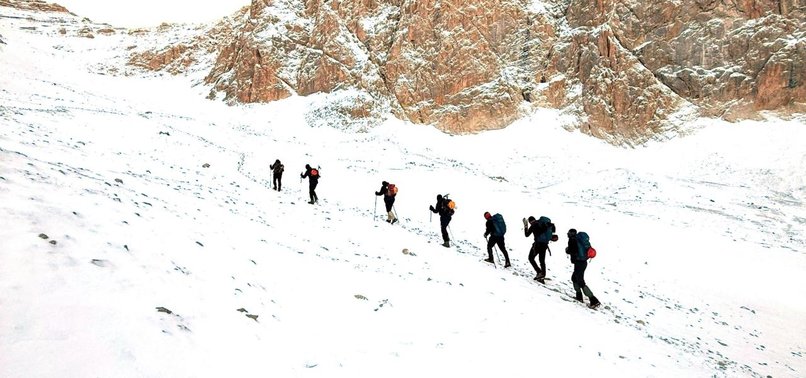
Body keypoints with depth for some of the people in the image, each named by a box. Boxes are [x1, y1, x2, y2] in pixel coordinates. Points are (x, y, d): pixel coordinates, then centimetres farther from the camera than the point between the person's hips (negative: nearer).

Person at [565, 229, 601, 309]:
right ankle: (579, 296, 27)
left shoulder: (572, 240, -8)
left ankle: (594, 300, -17)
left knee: (581, 282, -10)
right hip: (584, 262, 9)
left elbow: (570, 251, -16)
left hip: (578, 263, -9)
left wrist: (567, 250, 4)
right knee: (574, 278, 25)